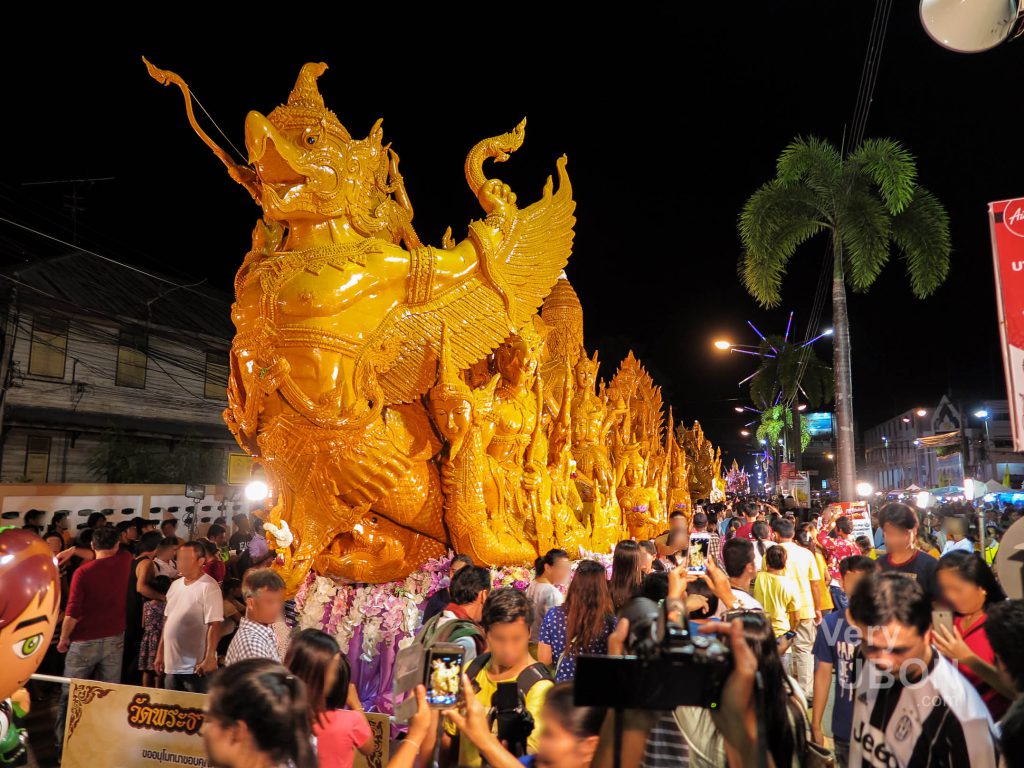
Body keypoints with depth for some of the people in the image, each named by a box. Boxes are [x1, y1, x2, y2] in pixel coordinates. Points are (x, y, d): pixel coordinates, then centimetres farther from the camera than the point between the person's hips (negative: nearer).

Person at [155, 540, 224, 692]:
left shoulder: (209, 587, -14)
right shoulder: (175, 585, 10)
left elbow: (214, 626, -18)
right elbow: (167, 620, 17)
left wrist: (209, 659, -22)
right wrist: (160, 653, 15)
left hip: (196, 666, -7)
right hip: (172, 664, 7)